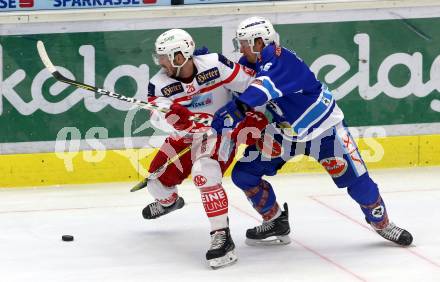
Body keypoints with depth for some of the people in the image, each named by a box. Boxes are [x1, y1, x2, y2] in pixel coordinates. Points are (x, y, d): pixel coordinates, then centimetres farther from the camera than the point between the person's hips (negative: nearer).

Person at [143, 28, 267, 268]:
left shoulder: (214, 65, -22)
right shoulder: (159, 84, -14)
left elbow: (248, 84, -11)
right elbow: (158, 116, -30)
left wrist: (254, 115, -13)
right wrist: (172, 116, -51)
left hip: (219, 133, -5)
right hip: (184, 138, 5)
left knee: (204, 172, -32)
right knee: (158, 181, 12)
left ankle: (221, 236, -31)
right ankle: (169, 201, 53)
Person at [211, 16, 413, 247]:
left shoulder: (279, 58, -31)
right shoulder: (249, 63, -4)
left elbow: (260, 91, -46)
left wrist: (230, 113, -54)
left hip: (323, 128, -7)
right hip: (283, 131, 7)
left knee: (358, 182, -7)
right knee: (244, 174, -5)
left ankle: (382, 223, 20)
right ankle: (276, 223, 12)